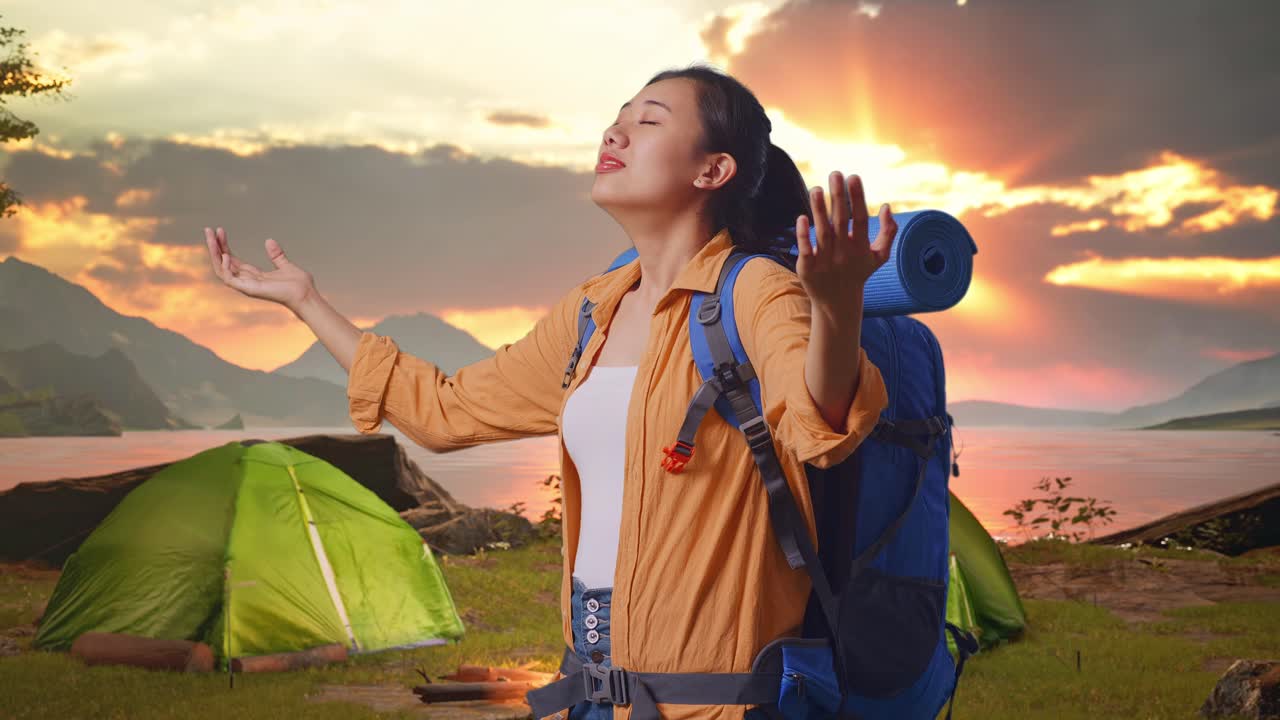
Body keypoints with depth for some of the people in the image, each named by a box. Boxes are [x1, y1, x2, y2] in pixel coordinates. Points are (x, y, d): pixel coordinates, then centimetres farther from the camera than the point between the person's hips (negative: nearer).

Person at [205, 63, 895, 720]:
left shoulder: (752, 291, -13)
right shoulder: (594, 311, 8)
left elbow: (818, 426, -33)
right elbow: (444, 407, 16)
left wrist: (836, 308, -54)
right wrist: (306, 301, 20)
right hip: (594, 662, 7)